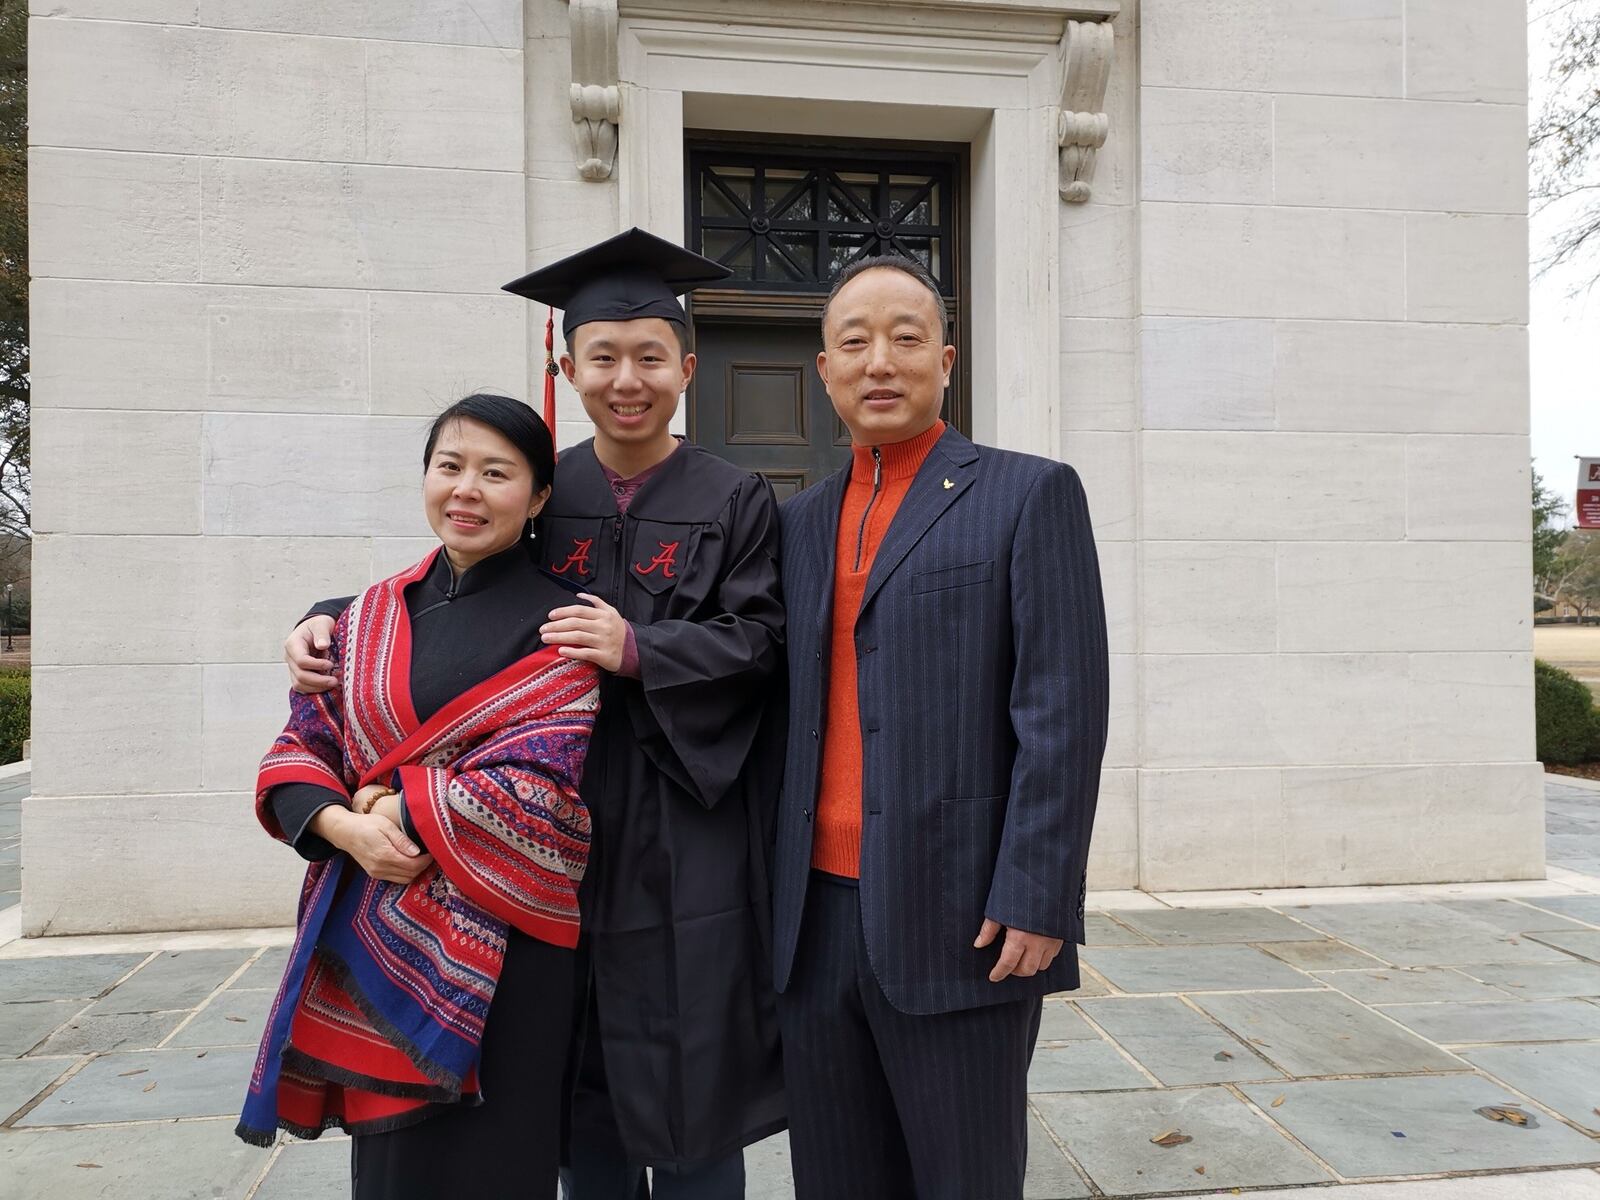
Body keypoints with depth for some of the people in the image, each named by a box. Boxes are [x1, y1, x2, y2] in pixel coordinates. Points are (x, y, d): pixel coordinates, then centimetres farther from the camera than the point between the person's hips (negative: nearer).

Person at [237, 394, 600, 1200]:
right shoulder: (372, 616, 9)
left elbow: (537, 788, -15)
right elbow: (300, 748, 7)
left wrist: (401, 812, -11)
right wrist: (343, 826, -13)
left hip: (492, 949, -4)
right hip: (366, 933, 5)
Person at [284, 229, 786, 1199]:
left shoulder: (736, 502, -2)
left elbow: (757, 643, -8)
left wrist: (637, 650, -22)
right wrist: (333, 619, 1)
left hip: (686, 840, -3)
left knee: (687, 1074, 5)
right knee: (584, 1075, 14)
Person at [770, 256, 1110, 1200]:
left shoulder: (1031, 496, -3)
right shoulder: (802, 522, 13)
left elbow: (1065, 712, -10)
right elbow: (788, 712, 14)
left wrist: (1034, 903, -14)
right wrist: (771, 892, 11)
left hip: (961, 926, -4)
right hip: (816, 919, 5)